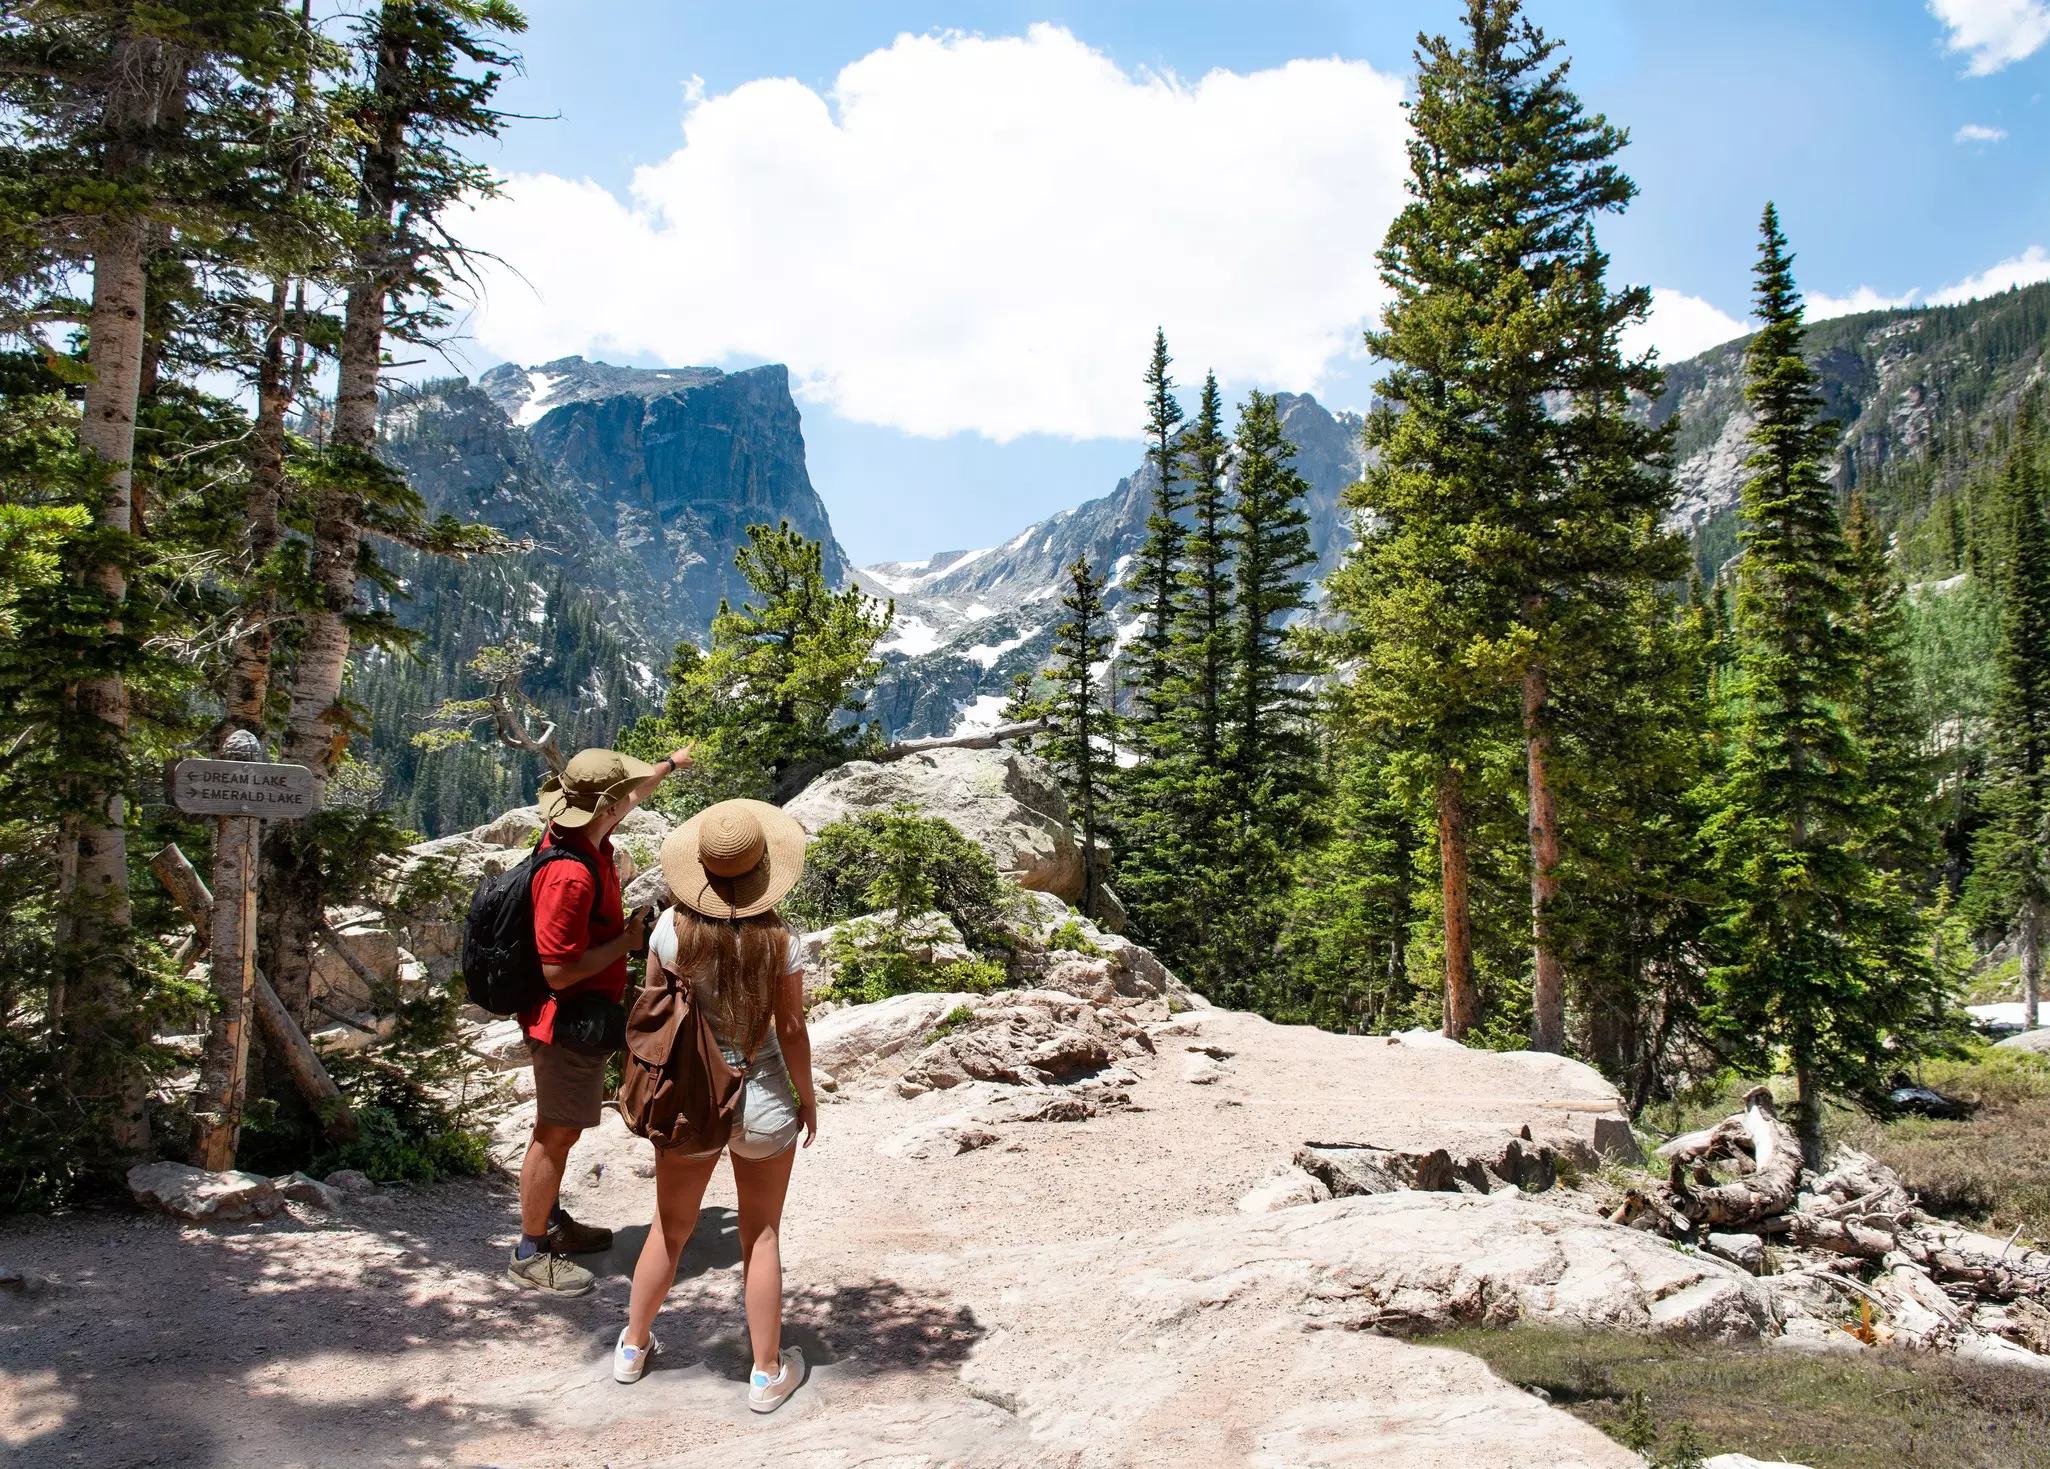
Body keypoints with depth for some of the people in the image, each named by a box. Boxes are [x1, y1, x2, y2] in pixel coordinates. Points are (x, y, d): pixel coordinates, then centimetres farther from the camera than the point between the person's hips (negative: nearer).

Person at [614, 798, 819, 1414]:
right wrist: (807, 1098, 3)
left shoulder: (673, 927, -13)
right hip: (762, 1098, -2)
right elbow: (791, 1029, -9)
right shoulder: (778, 937, -17)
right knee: (762, 1237, 14)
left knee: (670, 1229, 22)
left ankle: (633, 1346, 39)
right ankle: (767, 1374, 24)